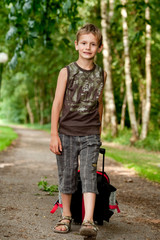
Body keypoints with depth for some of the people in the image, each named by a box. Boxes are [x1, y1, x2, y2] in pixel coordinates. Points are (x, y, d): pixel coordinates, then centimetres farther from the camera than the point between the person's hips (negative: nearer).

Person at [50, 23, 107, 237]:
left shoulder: (101, 74, 5)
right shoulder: (66, 72, -3)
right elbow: (57, 103, -2)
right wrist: (54, 134, -6)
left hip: (90, 135, 1)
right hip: (67, 133, 0)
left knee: (89, 174, -11)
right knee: (66, 175, 7)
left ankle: (88, 221, -13)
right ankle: (66, 216, 24)